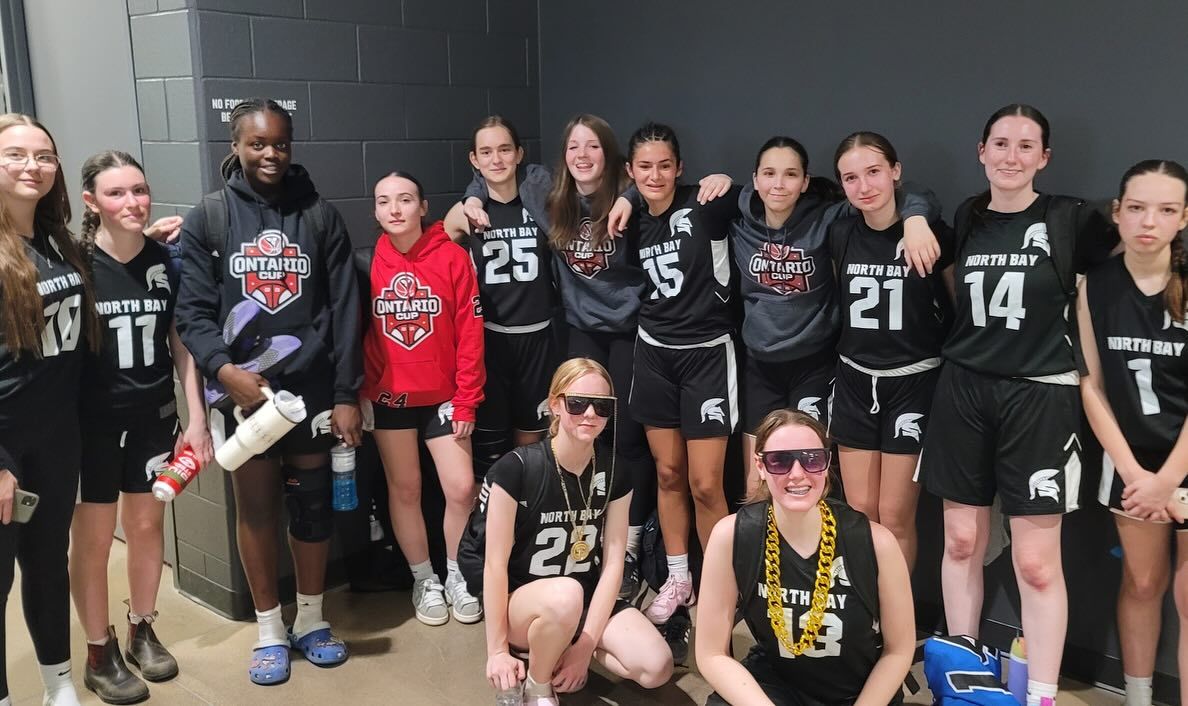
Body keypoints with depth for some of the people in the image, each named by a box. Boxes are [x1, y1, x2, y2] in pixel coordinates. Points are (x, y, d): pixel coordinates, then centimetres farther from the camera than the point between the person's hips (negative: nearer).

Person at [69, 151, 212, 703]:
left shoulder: (165, 262, -1)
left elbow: (181, 345, 4)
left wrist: (197, 419, 2)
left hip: (154, 417, 3)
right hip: (91, 422, -3)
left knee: (148, 525, 14)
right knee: (92, 538, 7)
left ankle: (142, 631, 33)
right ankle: (99, 653, 23)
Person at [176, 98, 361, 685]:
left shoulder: (320, 216, 2)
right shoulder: (207, 219, 1)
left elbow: (344, 311, 0)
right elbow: (193, 311, -2)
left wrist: (347, 394, -5)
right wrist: (223, 368, -19)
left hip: (313, 388, 1)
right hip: (242, 390, 0)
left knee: (313, 504, 10)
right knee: (256, 508, 8)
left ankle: (311, 620, 28)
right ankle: (269, 630, 24)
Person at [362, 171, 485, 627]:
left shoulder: (453, 257, -8)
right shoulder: (369, 263, -2)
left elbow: (470, 334, -7)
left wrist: (466, 400, -8)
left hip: (442, 396, -1)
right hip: (388, 397, 2)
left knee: (462, 488, -4)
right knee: (404, 489, 9)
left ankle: (457, 577, 20)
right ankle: (424, 581, 27)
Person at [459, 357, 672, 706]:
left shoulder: (615, 472, -6)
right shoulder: (517, 468, -19)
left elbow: (613, 563, -6)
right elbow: (495, 563, -16)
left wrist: (586, 644, -13)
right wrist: (498, 650, -13)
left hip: (588, 599, 4)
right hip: (521, 601, -4)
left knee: (655, 668, -20)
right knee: (565, 595, -40)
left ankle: (563, 647, 8)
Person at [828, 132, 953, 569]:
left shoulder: (933, 234, -11)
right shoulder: (839, 235, 0)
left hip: (913, 383, -3)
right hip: (854, 381, 4)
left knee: (895, 517, 3)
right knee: (859, 514, 9)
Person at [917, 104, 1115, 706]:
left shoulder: (1072, 220, -4)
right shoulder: (966, 219, 7)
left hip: (1040, 396, -3)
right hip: (964, 390, 4)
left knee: (1037, 561, -2)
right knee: (961, 541, 10)